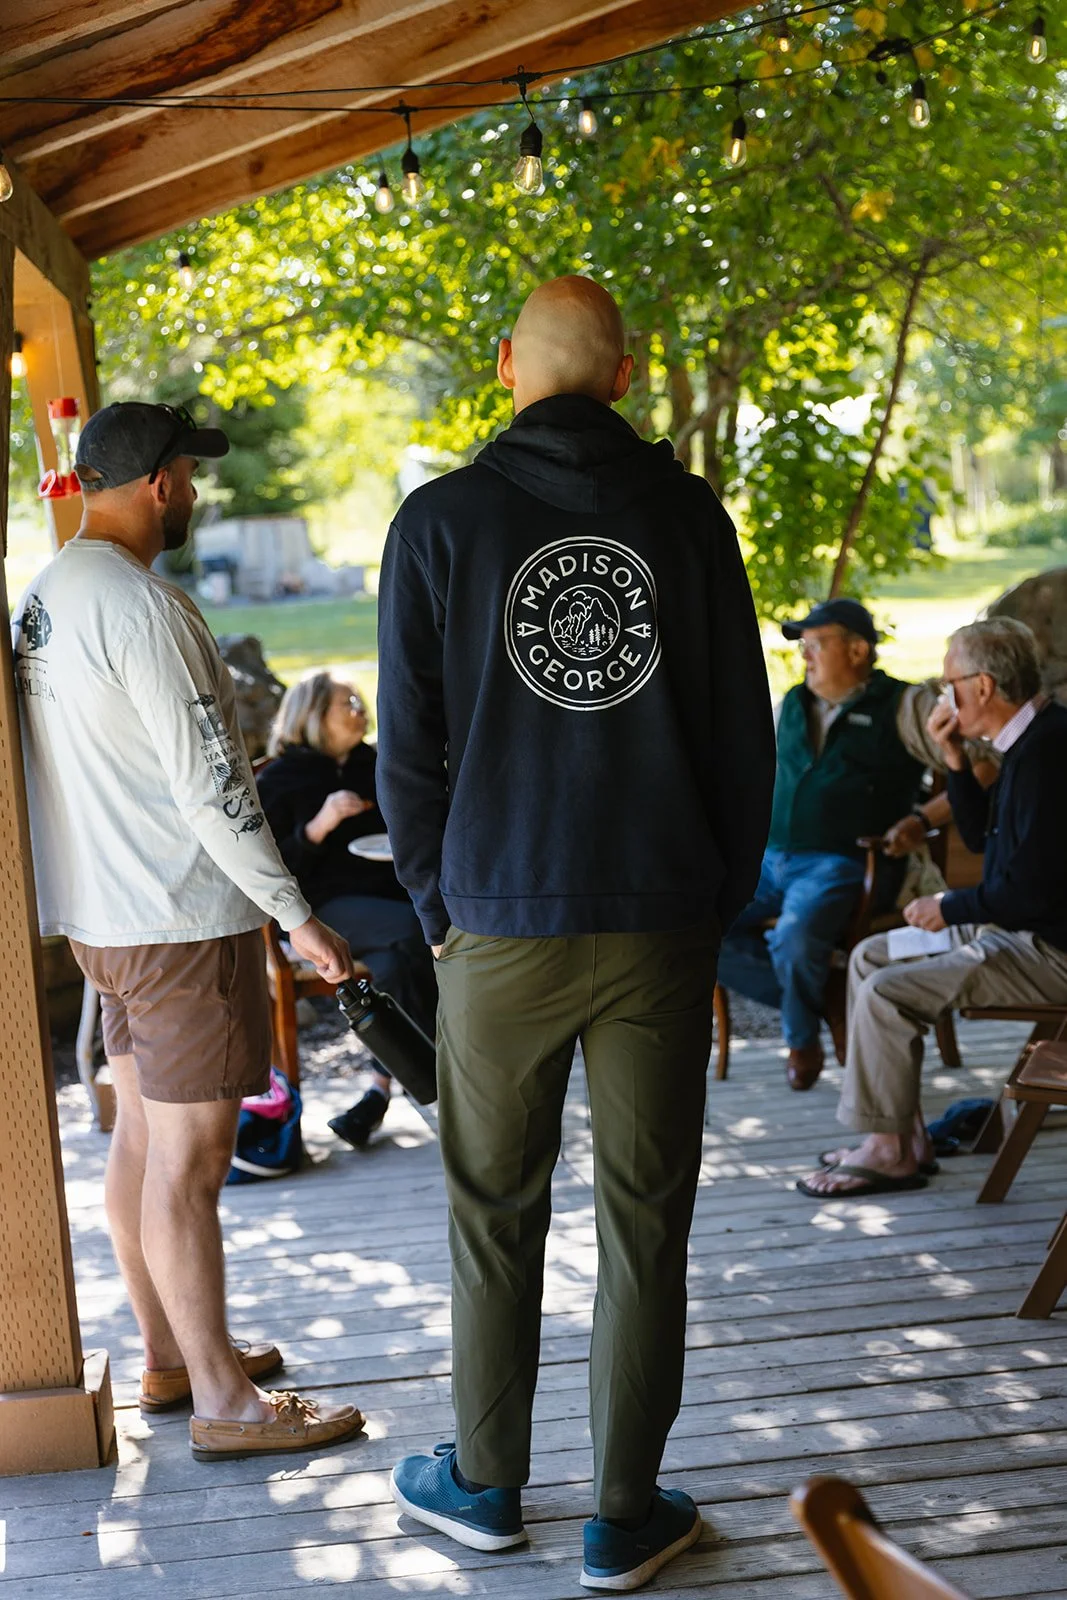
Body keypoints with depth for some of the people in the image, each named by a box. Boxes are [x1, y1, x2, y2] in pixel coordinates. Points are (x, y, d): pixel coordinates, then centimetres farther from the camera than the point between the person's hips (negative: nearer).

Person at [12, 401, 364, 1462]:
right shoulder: (142, 606, -20)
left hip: (98, 916, 10)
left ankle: (169, 1355, 30)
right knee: (189, 1160, -3)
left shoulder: (41, 598, 10)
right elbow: (209, 785, -22)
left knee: (141, 1134, 17)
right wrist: (297, 915, -16)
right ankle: (224, 1403, 7)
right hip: (183, 918, -10)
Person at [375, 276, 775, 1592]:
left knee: (495, 1218, 13)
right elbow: (745, 732, 4)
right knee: (645, 1223, 8)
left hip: (504, 928, -1)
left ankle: (485, 1484, 28)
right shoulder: (688, 513, 2)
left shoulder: (443, 520, -2)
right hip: (664, 926, 1)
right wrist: (717, 901, 12)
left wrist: (439, 912, 9)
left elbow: (407, 750, -2)